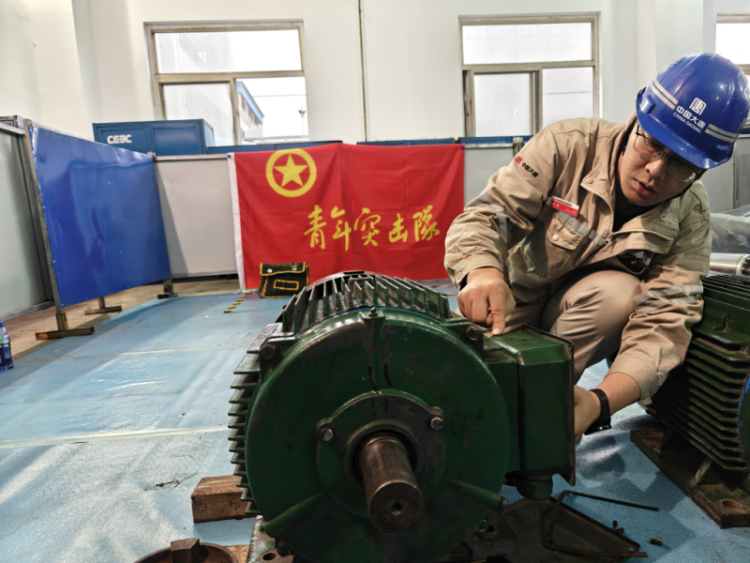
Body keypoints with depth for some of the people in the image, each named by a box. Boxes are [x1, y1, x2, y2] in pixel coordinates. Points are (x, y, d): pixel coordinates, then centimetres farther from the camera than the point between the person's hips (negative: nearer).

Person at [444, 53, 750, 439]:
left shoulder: (690, 219, -17)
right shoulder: (567, 145, -23)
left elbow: (662, 325, -26)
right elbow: (484, 216, -28)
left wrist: (600, 401, -44)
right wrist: (482, 271, -53)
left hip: (582, 306, 2)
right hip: (507, 302, -1)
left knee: (621, 293, -32)